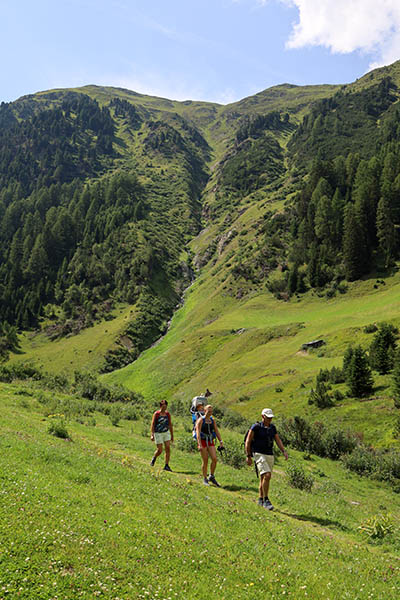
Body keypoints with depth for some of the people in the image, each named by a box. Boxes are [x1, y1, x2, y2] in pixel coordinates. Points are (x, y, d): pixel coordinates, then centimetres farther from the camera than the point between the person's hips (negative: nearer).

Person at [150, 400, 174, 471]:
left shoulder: (168, 414, 4)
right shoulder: (156, 414, -7)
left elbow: (170, 425, 11)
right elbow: (153, 424, -10)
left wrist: (172, 435, 12)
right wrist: (152, 435, -19)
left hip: (166, 433, 4)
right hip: (158, 433, -4)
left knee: (168, 449, -8)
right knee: (159, 450, -3)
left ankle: (166, 466, -3)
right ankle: (154, 458, 31)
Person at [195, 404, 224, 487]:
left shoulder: (212, 420, 8)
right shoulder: (200, 420, -9)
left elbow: (216, 431, 8)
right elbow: (198, 433, -16)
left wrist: (221, 441, -3)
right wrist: (200, 445, -25)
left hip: (210, 442, 5)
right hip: (202, 442, -4)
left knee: (214, 459, -8)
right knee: (205, 461, -2)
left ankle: (212, 477, 8)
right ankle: (205, 479, 12)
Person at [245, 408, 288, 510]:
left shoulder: (272, 427, 9)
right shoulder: (256, 427, -9)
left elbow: (278, 440, 10)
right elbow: (248, 441, -6)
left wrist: (284, 451, -6)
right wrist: (248, 456, -7)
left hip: (270, 455, 6)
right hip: (259, 455, -6)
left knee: (263, 478, 12)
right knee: (267, 475, -20)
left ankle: (260, 499, 26)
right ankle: (266, 500, -12)